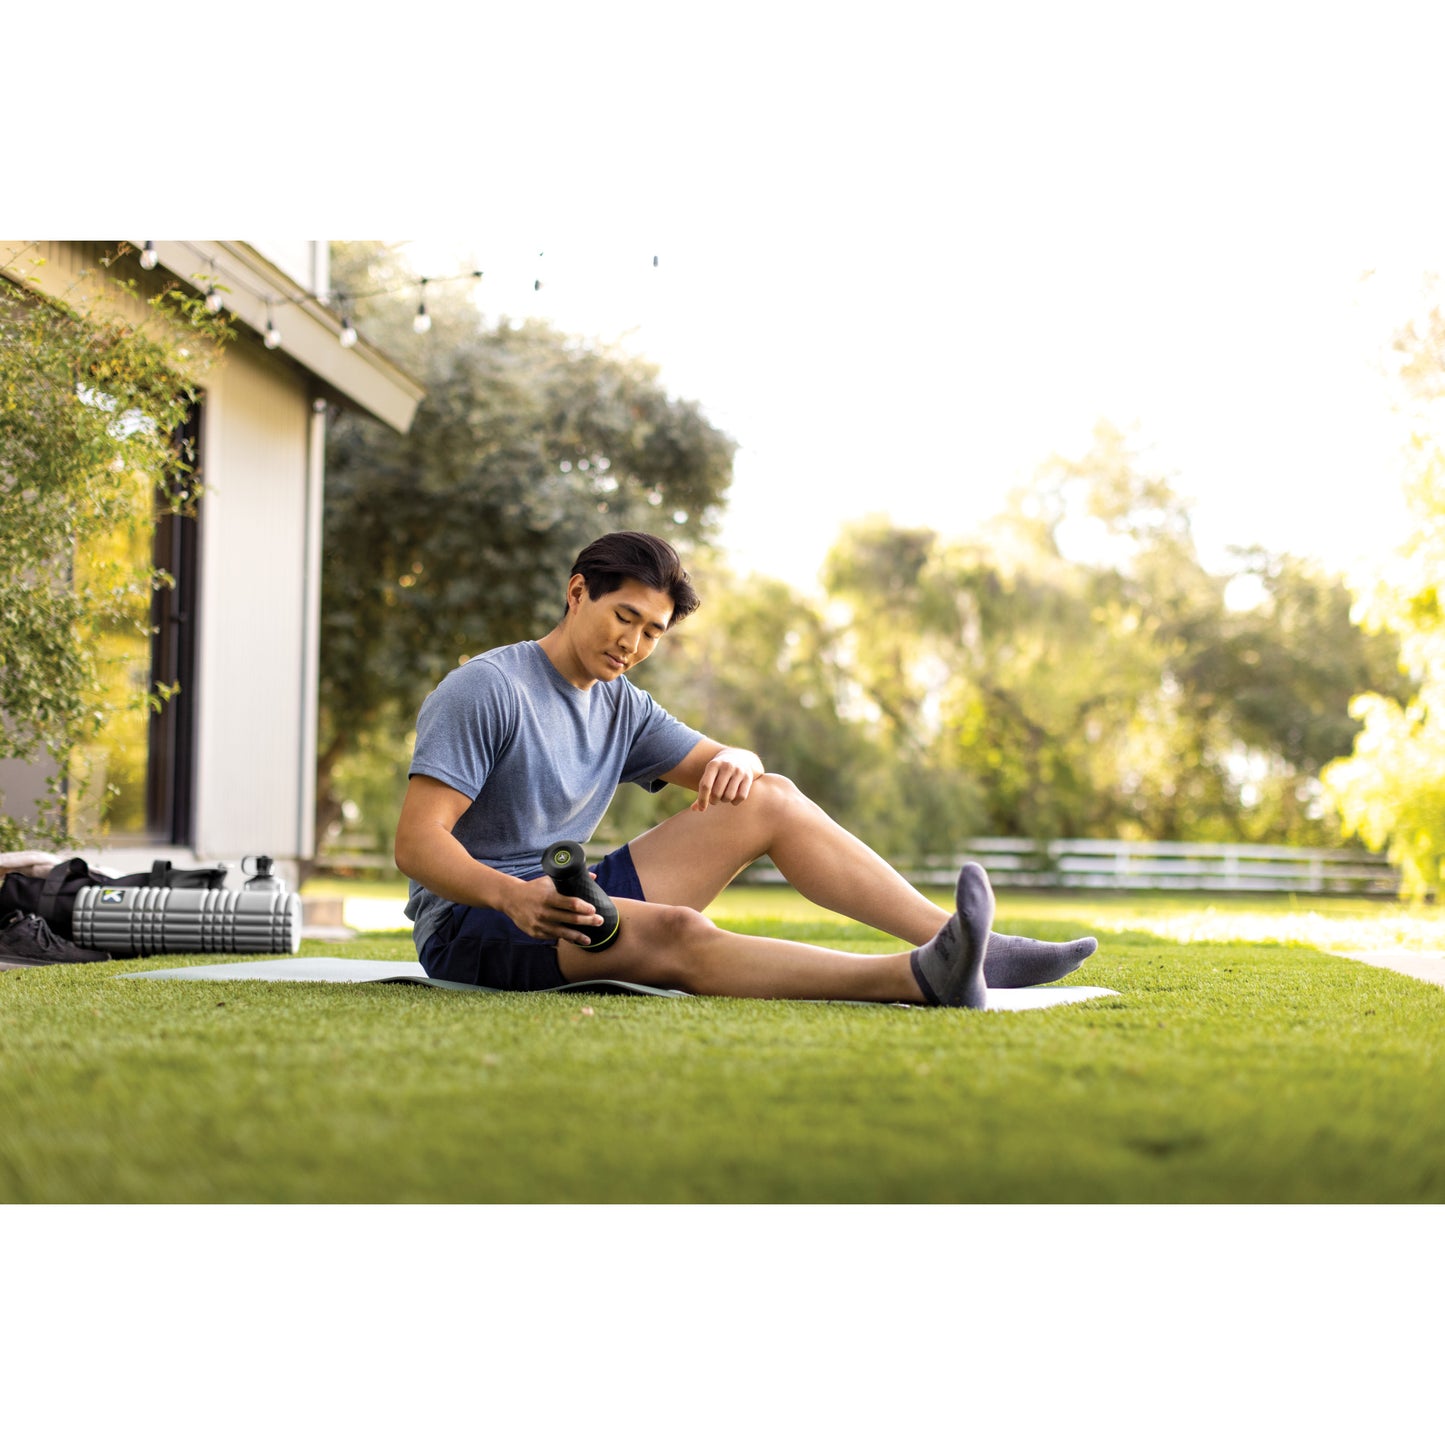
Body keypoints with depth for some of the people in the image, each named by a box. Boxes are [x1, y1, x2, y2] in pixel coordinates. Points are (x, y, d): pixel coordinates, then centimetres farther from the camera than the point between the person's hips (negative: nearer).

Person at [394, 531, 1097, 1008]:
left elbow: (736, 765, 14)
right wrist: (513, 895, -39)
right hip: (471, 922, -8)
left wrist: (735, 762, -13)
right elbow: (415, 843, -20)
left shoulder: (619, 706, 12)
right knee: (679, 933, -37)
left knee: (769, 798, -5)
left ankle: (960, 938, -18)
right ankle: (923, 975, -52)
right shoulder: (485, 689, -12)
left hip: (567, 896, 8)